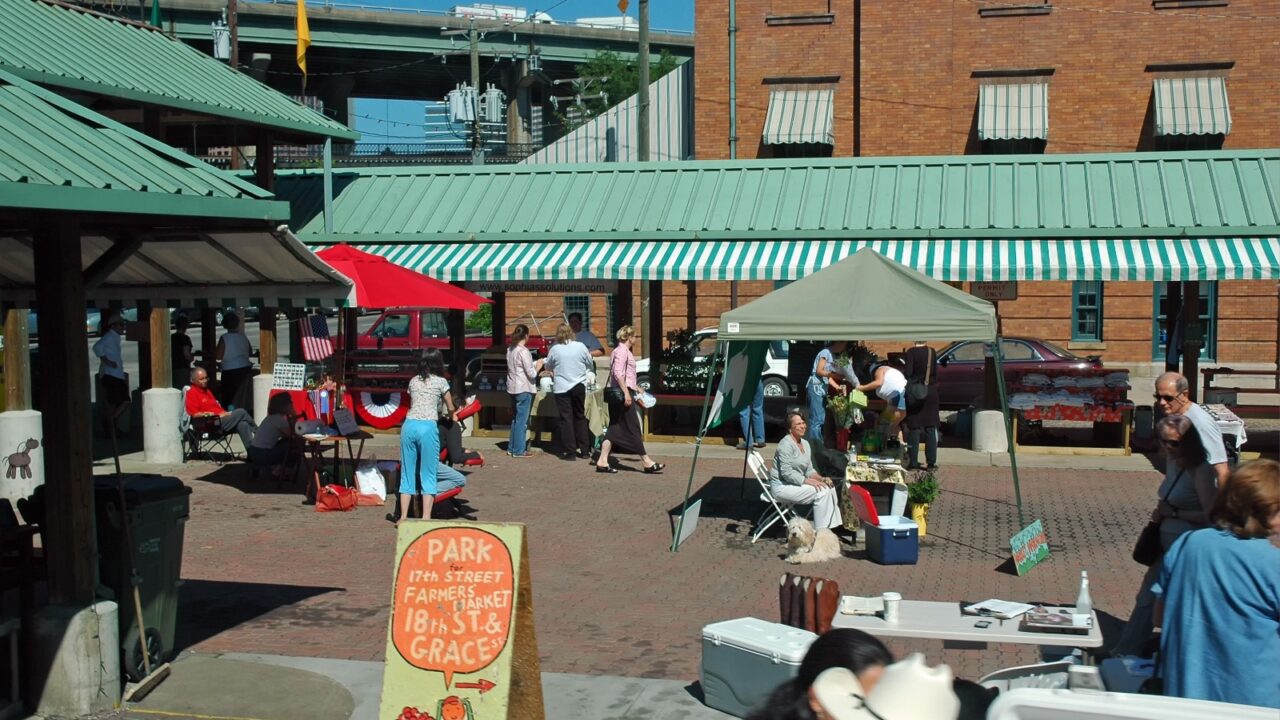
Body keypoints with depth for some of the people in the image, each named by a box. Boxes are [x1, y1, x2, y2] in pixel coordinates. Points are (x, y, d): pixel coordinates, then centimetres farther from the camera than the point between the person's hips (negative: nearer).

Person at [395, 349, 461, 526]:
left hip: (409, 425, 4)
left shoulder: (413, 381, 17)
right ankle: (426, 518, -2)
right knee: (428, 474, 2)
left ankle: (403, 517, 9)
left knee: (407, 472, 10)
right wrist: (453, 416, 38)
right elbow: (450, 408, 14)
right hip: (427, 427, -4)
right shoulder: (440, 382, 6)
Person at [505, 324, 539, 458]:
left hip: (513, 388, 8)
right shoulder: (523, 351, -16)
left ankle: (512, 447, 22)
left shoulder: (510, 349, 8)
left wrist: (534, 364, 15)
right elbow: (531, 373, -15)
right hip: (524, 389, -8)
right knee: (522, 420, -2)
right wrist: (538, 366, 2)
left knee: (515, 419, 17)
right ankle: (519, 450, 1)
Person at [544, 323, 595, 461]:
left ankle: (570, 451, 1)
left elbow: (548, 366, 10)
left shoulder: (554, 349, -5)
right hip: (579, 386, 2)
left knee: (566, 418, 3)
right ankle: (584, 450, 15)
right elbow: (590, 364, 10)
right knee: (580, 417, 13)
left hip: (561, 387, -2)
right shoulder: (580, 346, -3)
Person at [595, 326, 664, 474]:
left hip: (617, 394, 10)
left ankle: (602, 461, 5)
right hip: (621, 393, -10)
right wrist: (626, 392, -26)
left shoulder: (623, 350, 19)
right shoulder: (622, 351, -12)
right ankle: (647, 462, 0)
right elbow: (618, 373, -23)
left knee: (615, 428, 8)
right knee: (633, 428, -5)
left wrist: (635, 387, 36)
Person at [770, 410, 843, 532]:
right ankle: (820, 532, -16)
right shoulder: (786, 444, -17)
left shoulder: (805, 443, 12)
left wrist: (821, 478, -4)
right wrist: (808, 481, -24)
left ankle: (832, 526, -10)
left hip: (797, 483, 9)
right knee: (821, 492, -21)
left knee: (829, 488, -9)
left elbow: (809, 470, 15)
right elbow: (787, 473, -22)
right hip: (782, 486, -9)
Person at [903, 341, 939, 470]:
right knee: (930, 428, 6)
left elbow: (908, 373, -16)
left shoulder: (911, 352, -12)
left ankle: (913, 462, 4)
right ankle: (931, 462, 4)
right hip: (930, 392, 3)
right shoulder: (932, 352, 0)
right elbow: (935, 372, 5)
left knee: (914, 428, 4)